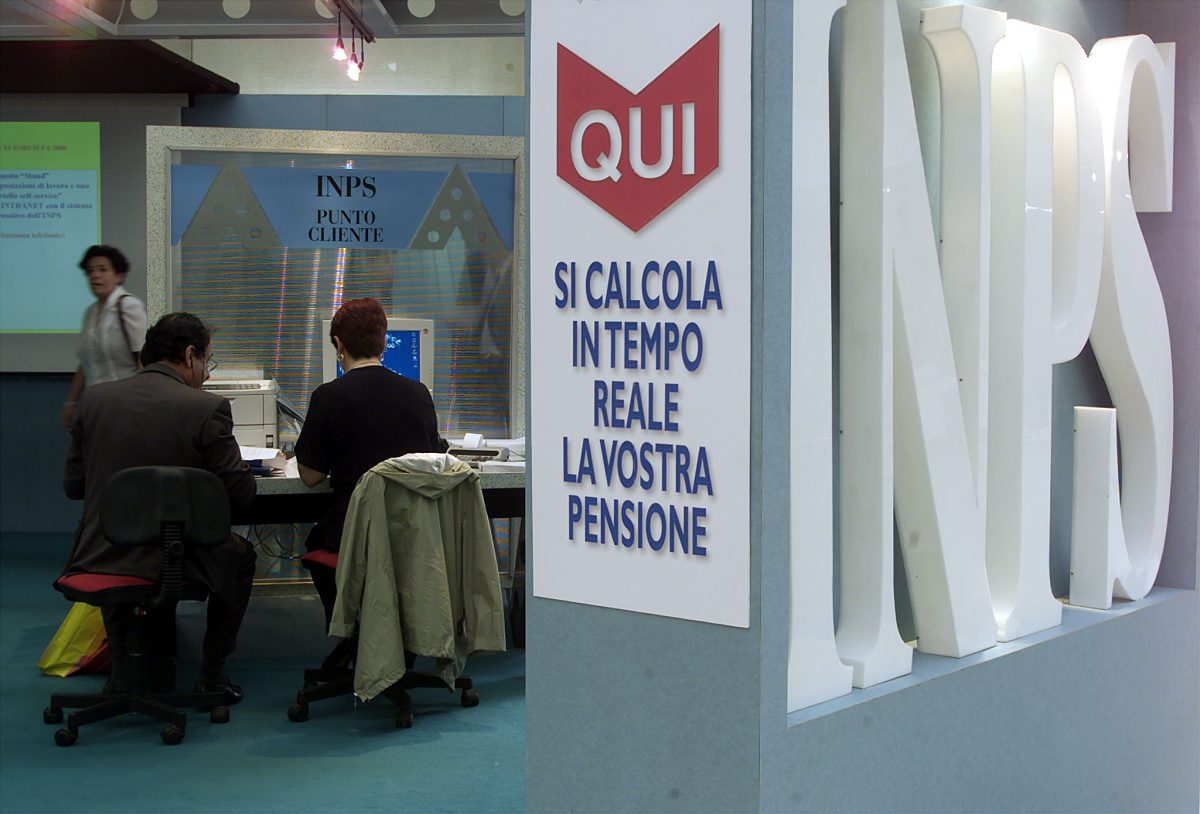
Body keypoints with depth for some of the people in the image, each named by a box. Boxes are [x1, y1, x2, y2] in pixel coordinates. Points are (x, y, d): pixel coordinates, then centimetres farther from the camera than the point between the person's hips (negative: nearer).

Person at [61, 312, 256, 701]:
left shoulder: (94, 398, -2)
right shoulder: (208, 408, -13)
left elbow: (72, 486, 5)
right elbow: (241, 494, -9)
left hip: (100, 561, 4)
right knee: (240, 556, 29)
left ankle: (126, 672, 38)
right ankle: (212, 673, 29)